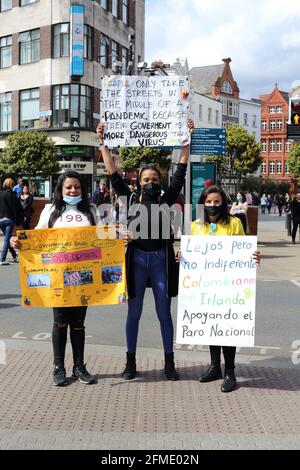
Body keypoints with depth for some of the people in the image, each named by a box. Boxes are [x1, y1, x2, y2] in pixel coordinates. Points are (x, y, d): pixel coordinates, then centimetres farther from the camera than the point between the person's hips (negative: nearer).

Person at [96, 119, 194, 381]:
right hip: (137, 259, 0)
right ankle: (131, 362, 20)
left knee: (164, 313, 8)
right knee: (134, 313, 9)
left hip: (161, 260, 0)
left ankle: (169, 363, 19)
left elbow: (181, 171, 3)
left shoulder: (166, 200, 4)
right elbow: (113, 173, 3)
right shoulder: (131, 200, 4)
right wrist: (103, 143, 1)